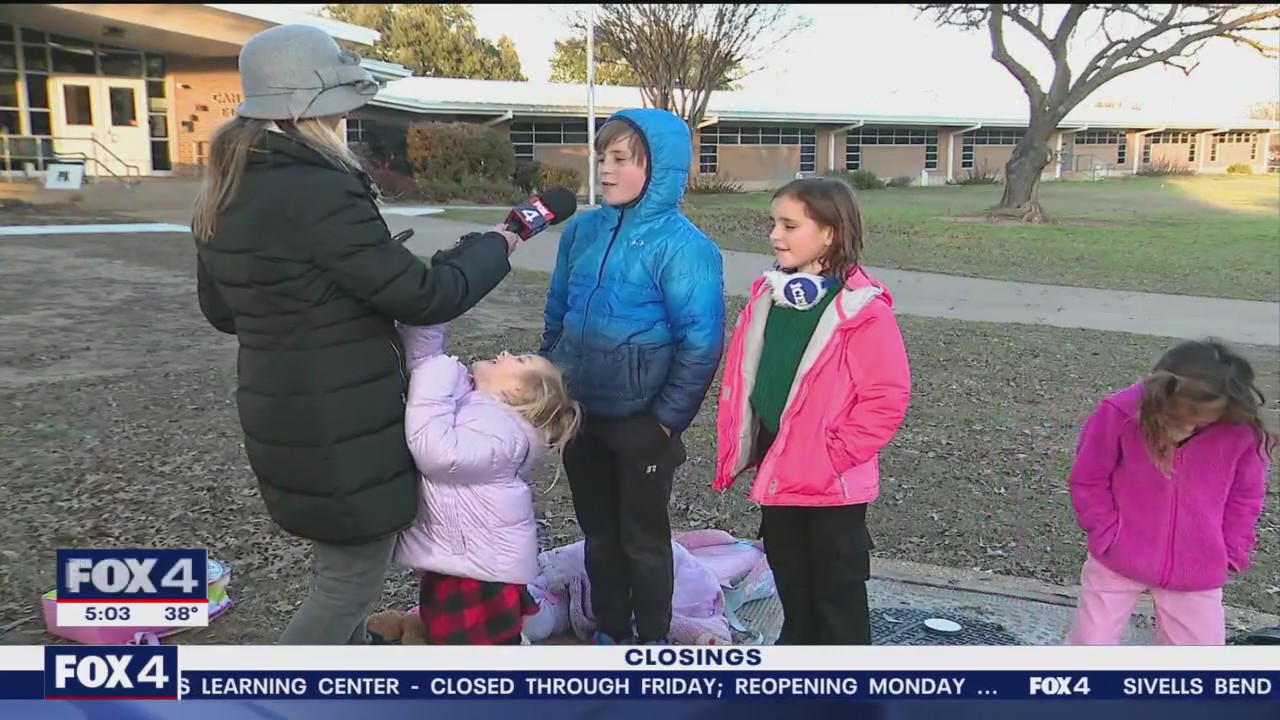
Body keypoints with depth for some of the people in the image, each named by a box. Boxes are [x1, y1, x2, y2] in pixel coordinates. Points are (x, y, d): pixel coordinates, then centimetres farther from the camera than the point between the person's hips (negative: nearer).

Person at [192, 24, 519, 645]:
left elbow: (220, 309, 17)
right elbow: (422, 296, -20)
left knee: (339, 562, 26)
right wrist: (493, 248, -4)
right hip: (342, 426, -10)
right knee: (352, 576, 8)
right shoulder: (320, 193, -23)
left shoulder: (224, 195, 6)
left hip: (283, 413, 10)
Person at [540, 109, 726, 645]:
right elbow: (557, 316, 12)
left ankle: (651, 644, 31)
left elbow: (701, 343, -17)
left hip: (641, 422, -5)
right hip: (580, 415, 6)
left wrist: (667, 418, -14)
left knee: (643, 539, 12)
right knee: (599, 534, 19)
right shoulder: (582, 230, 2)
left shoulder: (682, 246, -16)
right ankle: (609, 633, 38)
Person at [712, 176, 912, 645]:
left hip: (833, 484, -6)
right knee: (790, 582, 23)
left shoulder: (862, 309, -17)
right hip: (776, 474, 7)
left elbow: (888, 397, -18)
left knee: (838, 591, 9)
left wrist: (832, 456, -17)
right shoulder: (766, 297, 3)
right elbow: (740, 378, 11)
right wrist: (735, 447, 6)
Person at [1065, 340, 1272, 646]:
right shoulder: (1119, 413, -22)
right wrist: (1109, 536, -10)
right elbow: (1087, 482, -8)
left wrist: (1231, 551, -1)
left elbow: (1245, 496, 1)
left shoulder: (1241, 429, -18)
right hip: (1118, 560, -1)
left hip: (1197, 572, 2)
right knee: (1092, 643, 8)